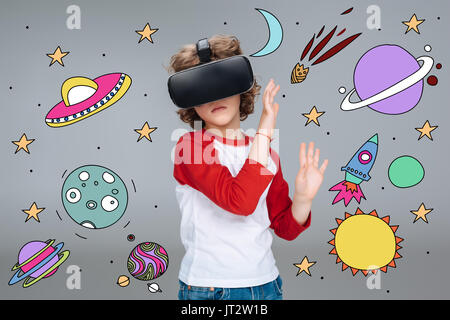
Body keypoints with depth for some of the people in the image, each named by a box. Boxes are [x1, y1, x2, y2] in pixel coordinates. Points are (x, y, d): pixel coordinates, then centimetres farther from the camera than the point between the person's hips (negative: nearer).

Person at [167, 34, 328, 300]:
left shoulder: (266, 152, 4)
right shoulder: (190, 147, -12)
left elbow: (286, 228, 7)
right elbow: (239, 200, -27)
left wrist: (303, 198, -11)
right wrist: (265, 131, -24)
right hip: (206, 288, -4)